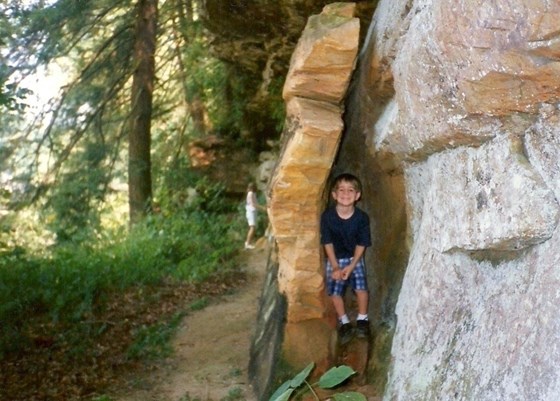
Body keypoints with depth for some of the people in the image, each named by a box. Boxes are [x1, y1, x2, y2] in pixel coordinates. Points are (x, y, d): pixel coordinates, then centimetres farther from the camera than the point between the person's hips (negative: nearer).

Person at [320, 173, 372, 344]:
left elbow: (361, 244, -10)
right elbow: (327, 243, -11)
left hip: (355, 258, 0)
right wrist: (335, 266, -13)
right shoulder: (327, 216, -20)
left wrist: (351, 266, -16)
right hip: (334, 259, 0)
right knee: (334, 291, -7)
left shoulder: (362, 217, -19)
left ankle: (362, 320, 9)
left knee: (361, 287, -15)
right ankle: (344, 322, 14)